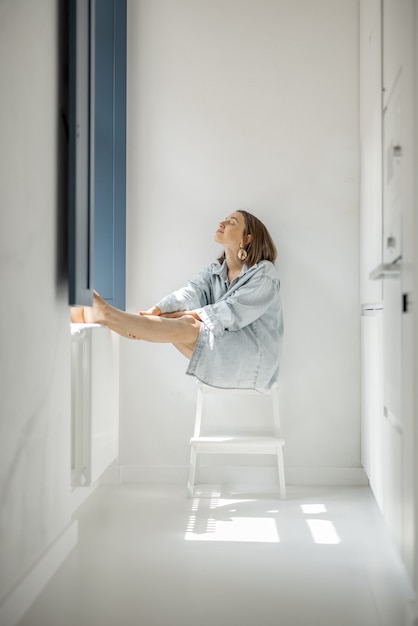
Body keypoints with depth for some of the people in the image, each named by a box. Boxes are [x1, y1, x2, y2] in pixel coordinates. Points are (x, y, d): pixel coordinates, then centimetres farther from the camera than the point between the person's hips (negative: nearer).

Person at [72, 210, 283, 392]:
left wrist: (181, 316, -18)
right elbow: (191, 293, -5)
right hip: (221, 353, 6)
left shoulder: (264, 273, -7)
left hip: (254, 356, -6)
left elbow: (233, 313, -17)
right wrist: (155, 312, -24)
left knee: (186, 328, -26)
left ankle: (105, 314, -31)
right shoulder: (213, 271, 14)